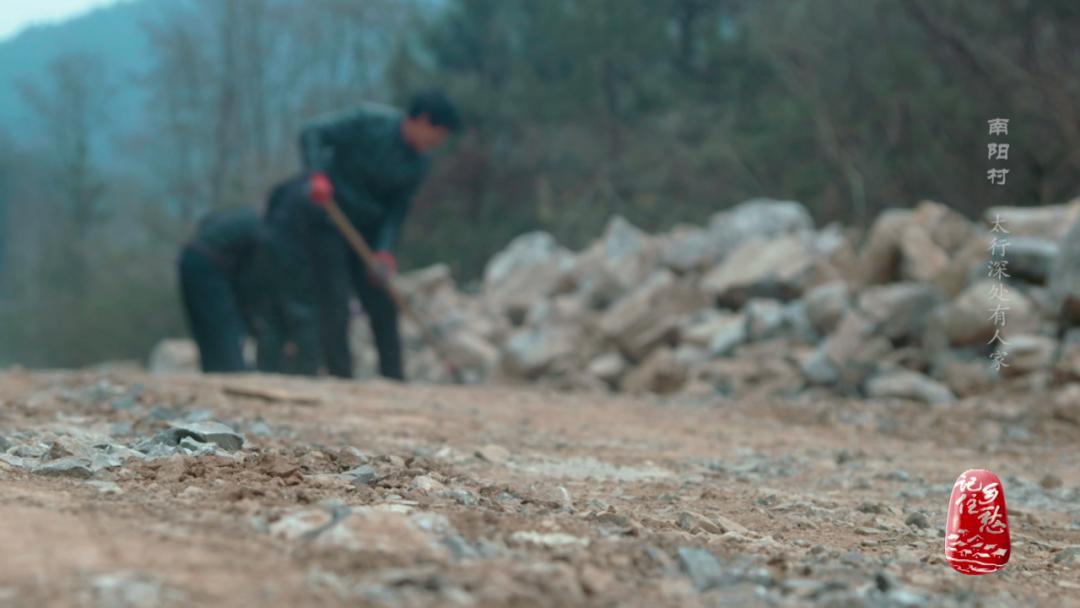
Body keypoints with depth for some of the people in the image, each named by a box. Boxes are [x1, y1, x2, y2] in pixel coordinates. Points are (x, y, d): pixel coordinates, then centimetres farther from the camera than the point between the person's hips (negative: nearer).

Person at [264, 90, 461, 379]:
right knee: (334, 306, -8)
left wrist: (385, 250, -17)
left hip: (366, 229, 6)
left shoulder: (420, 161, -3)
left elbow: (398, 208, -4)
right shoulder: (369, 121, -18)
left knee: (383, 306, 6)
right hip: (327, 222, -6)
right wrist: (317, 175, -33)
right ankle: (341, 378, -3)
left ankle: (394, 377, 14)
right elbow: (312, 134, -18)